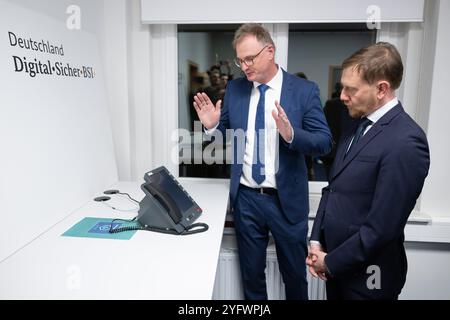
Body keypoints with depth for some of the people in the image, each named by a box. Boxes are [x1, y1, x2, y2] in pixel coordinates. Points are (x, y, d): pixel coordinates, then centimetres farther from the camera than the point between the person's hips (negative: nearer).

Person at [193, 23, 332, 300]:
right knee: (251, 274, 19)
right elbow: (226, 136, 10)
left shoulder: (304, 90, -7)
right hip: (246, 198, 3)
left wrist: (291, 135, -29)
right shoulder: (235, 89, 2)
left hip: (287, 200, -2)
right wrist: (212, 126, -12)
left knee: (295, 275, 17)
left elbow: (324, 142, -10)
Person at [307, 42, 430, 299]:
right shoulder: (359, 124, 4)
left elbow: (382, 227, -24)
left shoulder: (406, 142, -23)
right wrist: (316, 241, 1)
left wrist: (331, 262, -12)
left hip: (366, 274, -7)